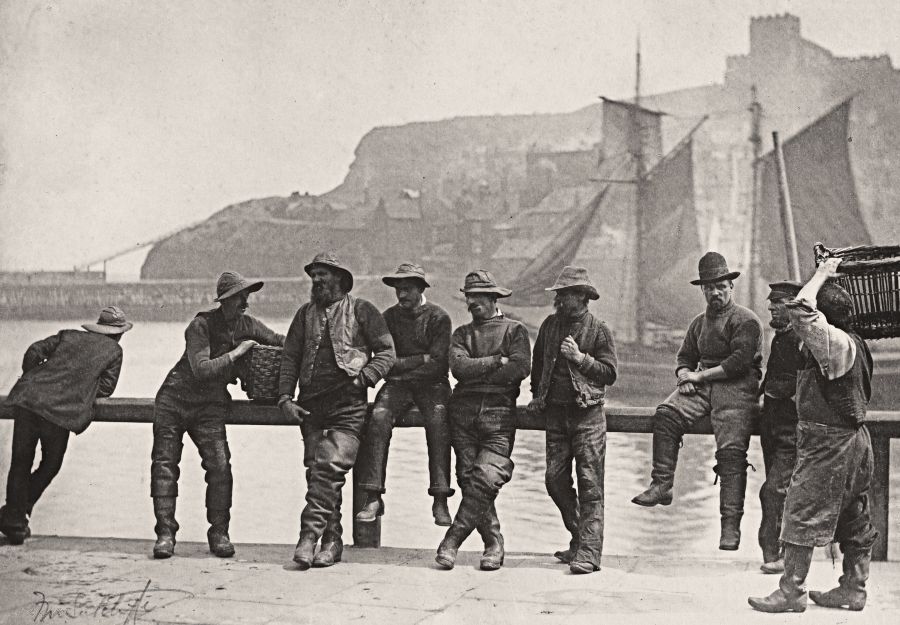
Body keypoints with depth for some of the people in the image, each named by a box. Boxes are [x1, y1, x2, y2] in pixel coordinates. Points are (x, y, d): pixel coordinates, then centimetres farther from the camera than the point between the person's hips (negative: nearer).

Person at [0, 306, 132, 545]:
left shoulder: (69, 335, 22)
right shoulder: (114, 350, 14)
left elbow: (35, 351, 14)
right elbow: (106, 388, 11)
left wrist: (31, 380, 26)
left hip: (28, 399, 3)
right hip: (62, 410, -3)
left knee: (20, 463, 13)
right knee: (50, 465, 17)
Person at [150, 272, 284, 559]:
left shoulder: (246, 325, 3)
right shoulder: (201, 325, -14)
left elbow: (279, 341, 18)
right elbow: (201, 369, -23)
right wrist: (237, 353, -19)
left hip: (209, 406, 3)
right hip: (174, 398, -3)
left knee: (219, 464, -14)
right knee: (164, 464, -5)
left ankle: (219, 533, -3)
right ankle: (165, 532, 3)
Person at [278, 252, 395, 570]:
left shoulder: (362, 310, 4)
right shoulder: (306, 313, 16)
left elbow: (387, 352, 2)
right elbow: (290, 357, 16)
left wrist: (362, 378, -11)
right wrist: (285, 397, 4)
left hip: (347, 405, -5)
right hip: (310, 404, 5)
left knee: (329, 467, -17)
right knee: (317, 471, 4)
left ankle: (309, 535, -16)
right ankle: (332, 540, 12)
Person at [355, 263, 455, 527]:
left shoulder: (438, 317, 0)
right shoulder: (389, 317, 9)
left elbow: (437, 364, -7)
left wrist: (401, 364, -6)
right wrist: (421, 359, -7)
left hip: (431, 384, -2)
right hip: (398, 384, 2)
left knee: (438, 421, -31)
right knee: (379, 417, -27)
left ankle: (440, 500, -29)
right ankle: (373, 498, -28)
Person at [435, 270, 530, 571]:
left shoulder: (514, 330, 10)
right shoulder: (462, 333, 19)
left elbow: (520, 368, -8)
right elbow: (458, 366, 1)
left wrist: (476, 373, -3)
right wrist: (496, 361, -6)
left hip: (499, 413, -3)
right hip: (464, 411, 3)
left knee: (485, 479, -16)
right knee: (469, 480, -2)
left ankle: (453, 539, -8)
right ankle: (494, 543, 7)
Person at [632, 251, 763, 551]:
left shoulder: (746, 320, 0)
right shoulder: (699, 322, 24)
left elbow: (739, 362, -12)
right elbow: (684, 359, 24)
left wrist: (699, 375, -9)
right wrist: (685, 376, 0)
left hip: (737, 388, -6)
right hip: (702, 386, 6)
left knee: (731, 450, -20)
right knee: (666, 414, -22)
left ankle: (731, 523, -19)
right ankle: (661, 485, -22)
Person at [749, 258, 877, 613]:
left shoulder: (836, 343, -19)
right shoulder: (853, 344, 10)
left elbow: (801, 311, -28)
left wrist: (822, 275, -16)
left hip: (827, 442, -10)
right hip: (853, 438, 10)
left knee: (802, 514, -5)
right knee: (853, 520, 13)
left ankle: (791, 592, -1)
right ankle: (853, 589, 22)